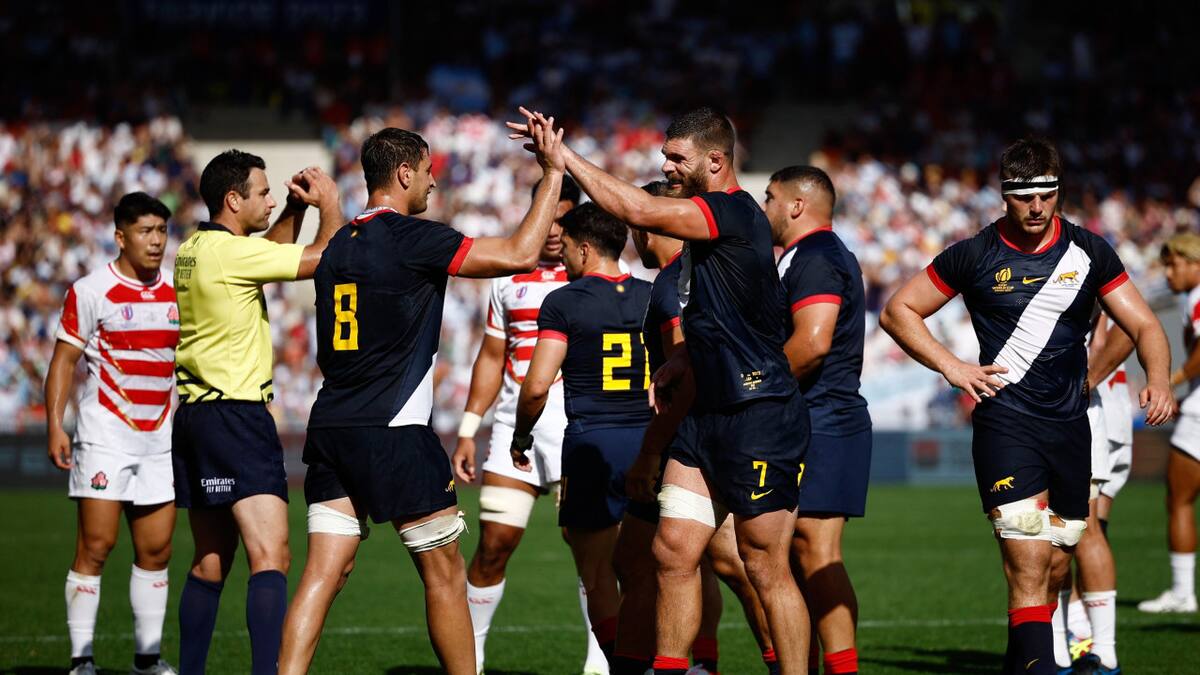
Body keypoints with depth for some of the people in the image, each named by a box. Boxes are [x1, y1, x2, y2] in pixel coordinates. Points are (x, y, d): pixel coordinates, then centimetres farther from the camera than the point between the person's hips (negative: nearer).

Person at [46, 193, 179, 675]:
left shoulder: (177, 294, 11)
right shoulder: (90, 291, -5)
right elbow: (64, 360, -3)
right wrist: (55, 426, -11)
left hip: (161, 440, 5)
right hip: (105, 436, -5)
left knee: (156, 550, 5)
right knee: (95, 547, -8)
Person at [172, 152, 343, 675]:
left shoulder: (192, 252, 13)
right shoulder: (230, 250, -13)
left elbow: (269, 254, 31)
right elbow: (326, 258, -11)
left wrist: (296, 208, 20)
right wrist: (329, 203, 5)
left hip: (194, 414, 10)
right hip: (236, 415, -10)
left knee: (210, 563, 15)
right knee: (271, 557, -17)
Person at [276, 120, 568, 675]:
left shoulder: (339, 246, 14)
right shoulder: (410, 238, -9)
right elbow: (519, 255, -14)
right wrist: (554, 172, -5)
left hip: (331, 429, 7)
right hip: (394, 436, -7)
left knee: (323, 575, 1)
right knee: (444, 573, 5)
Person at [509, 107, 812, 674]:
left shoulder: (733, 213, -15)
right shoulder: (708, 220, 15)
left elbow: (638, 211, -25)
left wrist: (564, 156, -19)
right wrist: (677, 365, 13)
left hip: (760, 418, -10)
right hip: (707, 415, 10)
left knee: (767, 570, -4)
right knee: (673, 550, 7)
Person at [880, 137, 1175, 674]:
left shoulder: (1089, 252, 6)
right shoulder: (975, 256, -1)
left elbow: (1143, 326, 8)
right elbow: (898, 311, 8)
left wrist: (1157, 381, -12)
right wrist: (950, 365, -3)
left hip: (1070, 425, 4)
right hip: (1005, 424, -4)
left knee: (1054, 573, 9)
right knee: (1029, 569, -17)